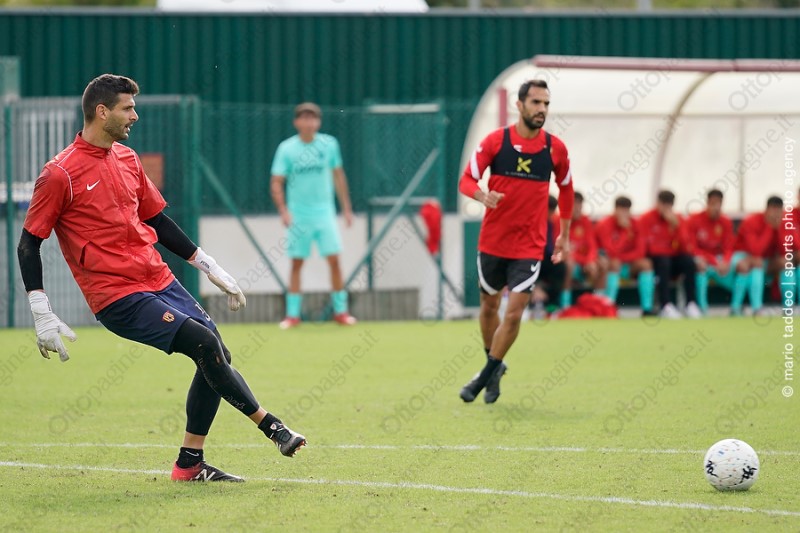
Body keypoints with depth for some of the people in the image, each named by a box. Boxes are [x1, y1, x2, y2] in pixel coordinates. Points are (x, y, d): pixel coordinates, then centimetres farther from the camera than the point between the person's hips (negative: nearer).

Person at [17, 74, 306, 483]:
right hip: (116, 297, -8)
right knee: (205, 343, -20)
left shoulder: (127, 159, 12)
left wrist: (209, 267, 21)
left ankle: (190, 464, 11)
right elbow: (29, 242, -8)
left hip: (160, 281, 8)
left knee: (216, 357, 1)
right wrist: (42, 315, -14)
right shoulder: (60, 174, -10)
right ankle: (270, 425, -9)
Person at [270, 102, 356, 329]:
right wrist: (283, 210, -19)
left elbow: (338, 176, 12)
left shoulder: (329, 144, 1)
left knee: (334, 259, -6)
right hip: (298, 215, -1)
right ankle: (292, 314, 7)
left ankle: (341, 310, 3)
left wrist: (346, 208, 11)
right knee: (296, 263, 1)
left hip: (324, 212, 1)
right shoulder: (287, 148, -5)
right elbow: (276, 183, -5)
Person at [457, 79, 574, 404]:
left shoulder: (556, 148, -1)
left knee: (514, 313, -9)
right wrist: (481, 195, -28)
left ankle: (487, 375, 6)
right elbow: (466, 180, -4)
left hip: (530, 246, 0)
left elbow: (565, 189, 14)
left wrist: (564, 235, 17)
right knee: (489, 305, 13)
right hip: (492, 241, 0)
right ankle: (494, 366, 36)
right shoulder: (495, 141, -6)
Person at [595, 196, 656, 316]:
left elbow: (639, 252, -6)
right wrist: (625, 230, -29)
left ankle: (647, 308, -24)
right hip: (606, 262, -5)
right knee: (615, 264, -35)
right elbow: (613, 252, -27)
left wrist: (621, 257, -18)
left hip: (626, 266, 5)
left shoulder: (634, 224, -1)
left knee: (646, 263, -18)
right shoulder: (605, 225, -15)